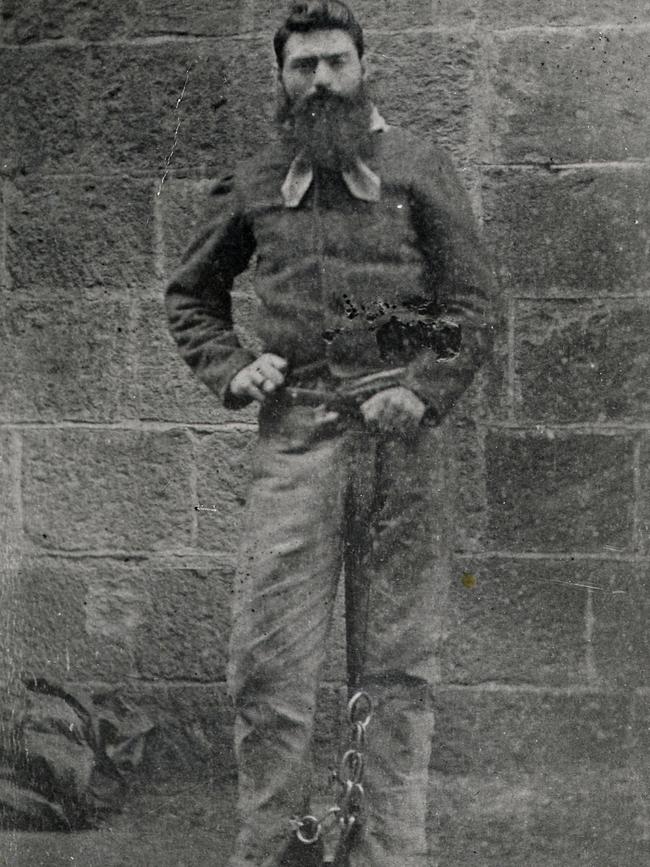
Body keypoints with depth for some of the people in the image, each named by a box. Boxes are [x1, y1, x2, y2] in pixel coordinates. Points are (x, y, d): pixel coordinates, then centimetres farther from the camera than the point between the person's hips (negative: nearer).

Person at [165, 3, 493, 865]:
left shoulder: (418, 168, 7)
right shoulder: (254, 184, 14)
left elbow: (471, 307, 4)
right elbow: (190, 294, 25)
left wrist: (422, 393, -11)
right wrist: (229, 367, 8)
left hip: (397, 428, -1)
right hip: (295, 427, 2)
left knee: (396, 661, 3)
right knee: (266, 655, -2)